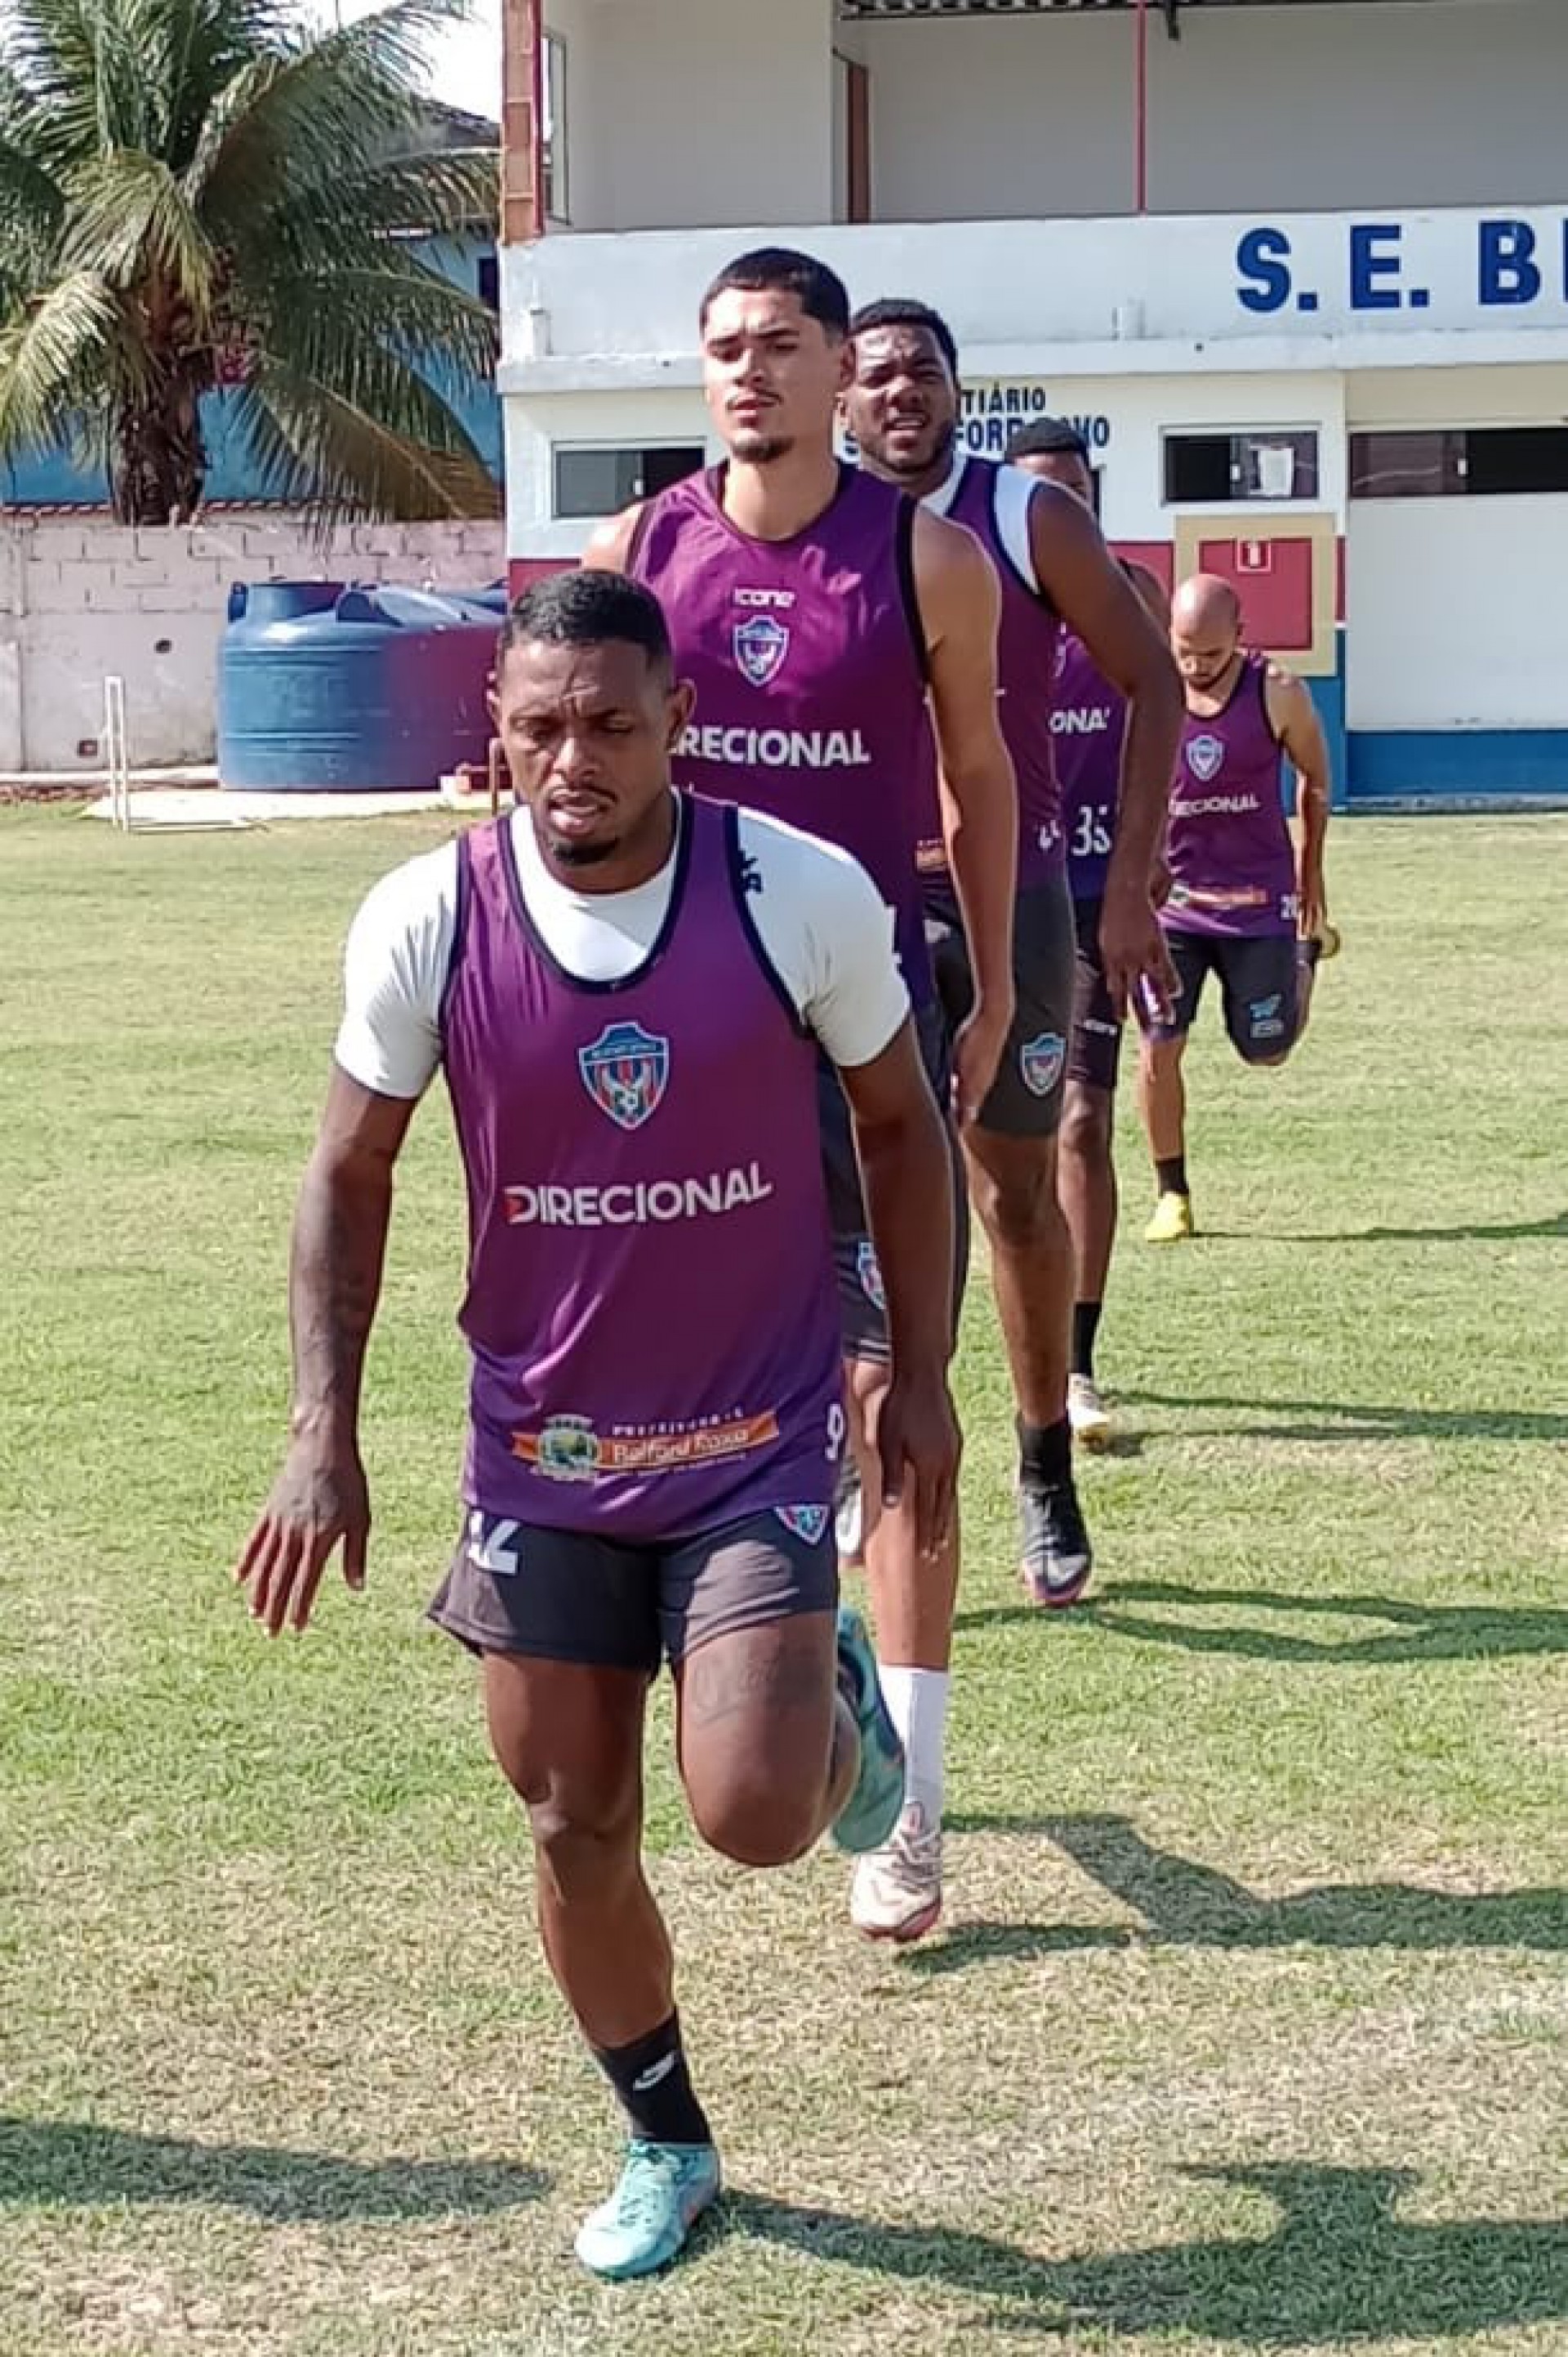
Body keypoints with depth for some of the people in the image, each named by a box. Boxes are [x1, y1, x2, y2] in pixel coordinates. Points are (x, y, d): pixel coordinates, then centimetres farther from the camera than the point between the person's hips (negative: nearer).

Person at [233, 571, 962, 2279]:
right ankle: (665, 2147, 33)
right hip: (541, 1448, 2)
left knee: (753, 1816, -15)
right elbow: (349, 1175, 1)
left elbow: (900, 1128, 2)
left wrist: (920, 1379, 1)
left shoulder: (804, 897, -14)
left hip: (759, 1440, -2)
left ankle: (841, 1705, 23)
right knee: (577, 1833, 9)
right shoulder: (425, 921, -12)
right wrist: (321, 1430, -5)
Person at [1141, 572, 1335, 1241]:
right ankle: (1171, 1194, 9)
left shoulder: (1277, 694, -11)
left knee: (1266, 1050, 11)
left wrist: (1310, 873, 11)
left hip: (1258, 898, 0)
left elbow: (1315, 780, 5)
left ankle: (1306, 950, 44)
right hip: (1169, 897, 0)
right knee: (1158, 1048, -8)